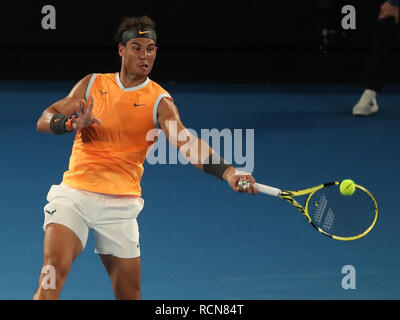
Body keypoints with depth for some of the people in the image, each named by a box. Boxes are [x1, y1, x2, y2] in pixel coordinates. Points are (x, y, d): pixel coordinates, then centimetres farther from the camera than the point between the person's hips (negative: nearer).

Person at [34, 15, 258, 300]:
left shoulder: (159, 101, -3)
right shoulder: (93, 84, 7)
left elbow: (186, 142, -19)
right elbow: (44, 121, 7)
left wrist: (228, 172, -37)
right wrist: (72, 123, -17)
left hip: (121, 205, 0)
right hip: (74, 194, 0)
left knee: (130, 294, 4)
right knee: (54, 270, -21)